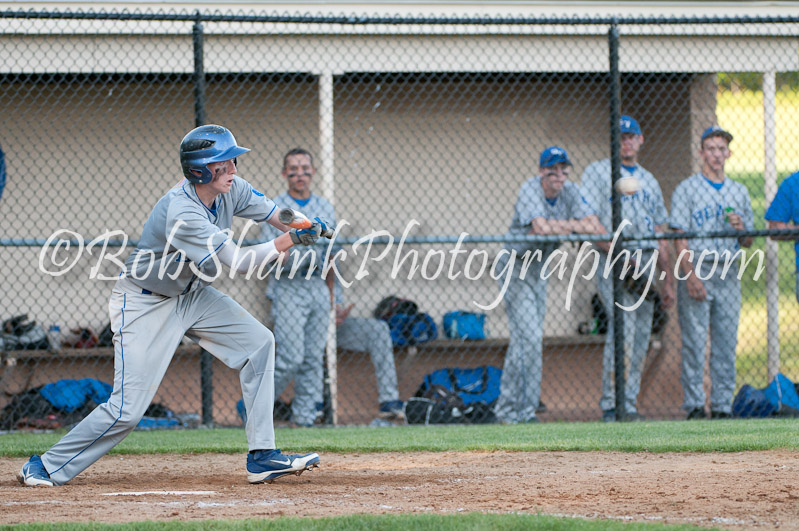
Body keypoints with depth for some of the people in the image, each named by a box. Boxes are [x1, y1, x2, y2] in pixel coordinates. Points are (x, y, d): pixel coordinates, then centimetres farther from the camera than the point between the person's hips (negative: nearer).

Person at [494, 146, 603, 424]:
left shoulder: (570, 192, -3)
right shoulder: (530, 190, -22)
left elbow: (595, 227, -12)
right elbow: (541, 228, -36)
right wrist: (575, 226, -23)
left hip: (539, 270, 7)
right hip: (516, 268, -7)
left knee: (524, 338, 10)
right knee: (529, 337, -14)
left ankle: (506, 408, 17)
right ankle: (526, 410, -10)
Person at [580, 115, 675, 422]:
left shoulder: (649, 181, 22)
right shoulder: (598, 172, 4)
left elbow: (661, 235, 22)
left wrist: (668, 280, 17)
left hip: (647, 263, 6)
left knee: (641, 336, 3)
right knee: (622, 330, -19)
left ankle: (629, 405, 7)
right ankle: (611, 405, -16)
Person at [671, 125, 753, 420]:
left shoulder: (739, 191, 15)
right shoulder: (686, 189, 3)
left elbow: (747, 243, 18)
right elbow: (679, 236, -5)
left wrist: (741, 228, -6)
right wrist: (690, 274, -16)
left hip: (728, 273, 4)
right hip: (696, 270, -4)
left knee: (727, 342, 3)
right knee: (694, 341, -7)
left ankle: (723, 405, 7)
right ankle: (694, 405, -4)